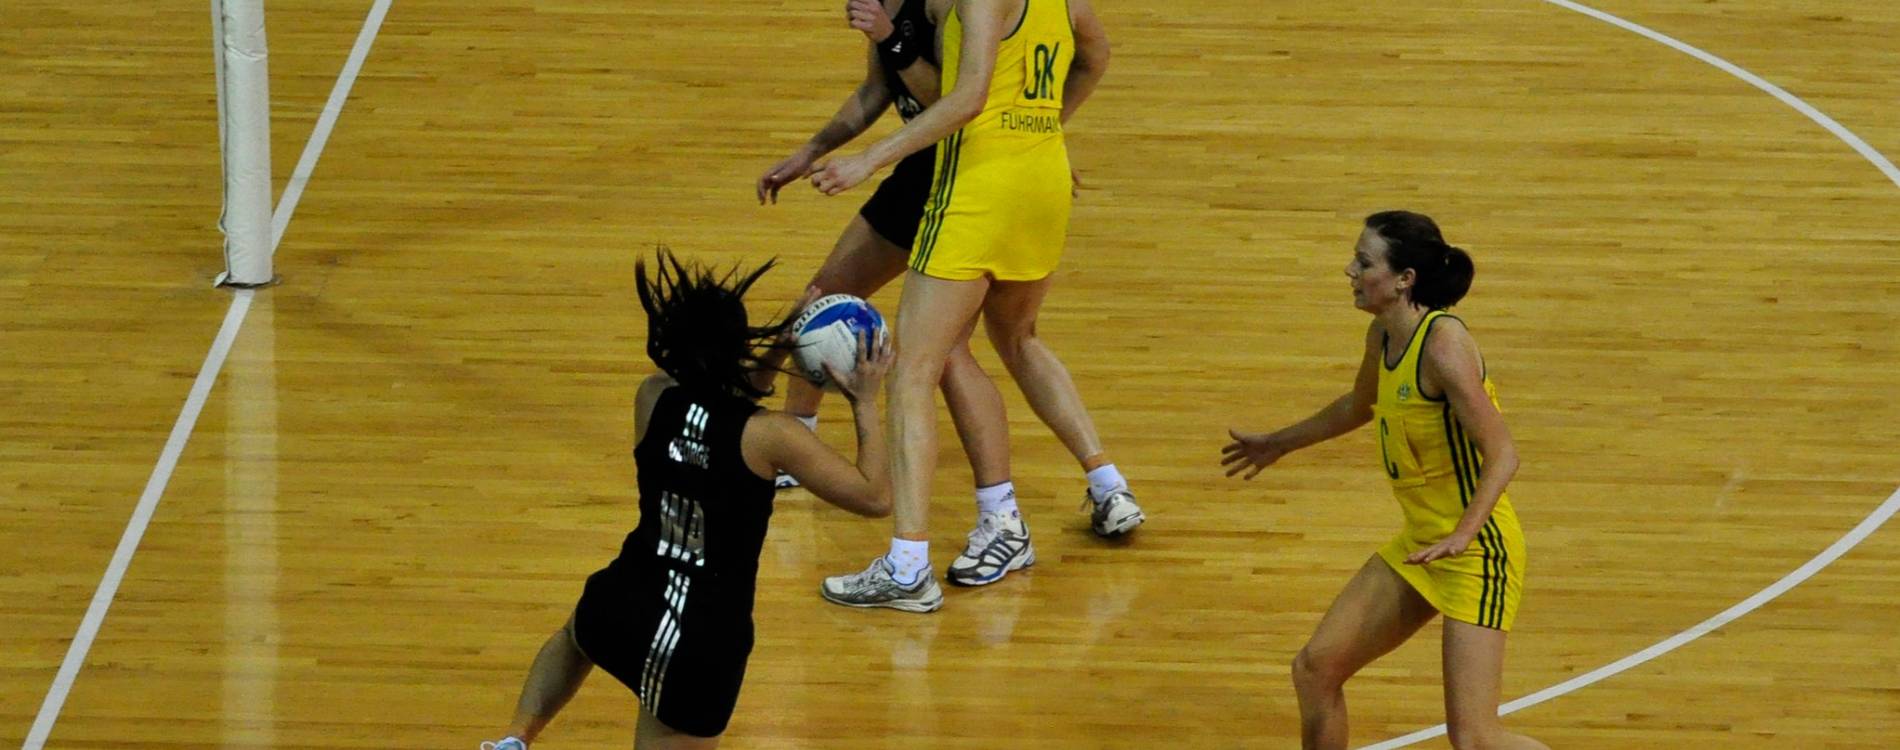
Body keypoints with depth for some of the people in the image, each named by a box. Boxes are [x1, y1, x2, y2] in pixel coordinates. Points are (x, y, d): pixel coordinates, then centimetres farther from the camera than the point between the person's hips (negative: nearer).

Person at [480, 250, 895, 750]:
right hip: (706, 645, -4)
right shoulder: (770, 435, -17)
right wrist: (865, 402, 3)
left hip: (622, 607, 4)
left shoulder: (653, 400, -5)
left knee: (574, 639, 40)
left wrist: (784, 343, 13)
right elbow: (875, 498, -5)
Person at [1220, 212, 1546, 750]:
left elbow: (1502, 455, -26)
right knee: (1315, 669, 10)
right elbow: (1360, 406, 27)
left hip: (1477, 550, -9)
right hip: (1419, 544, 9)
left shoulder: (1443, 343, -22)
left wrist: (1462, 535, -40)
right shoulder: (1384, 335, 4)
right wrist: (1279, 443, 40)